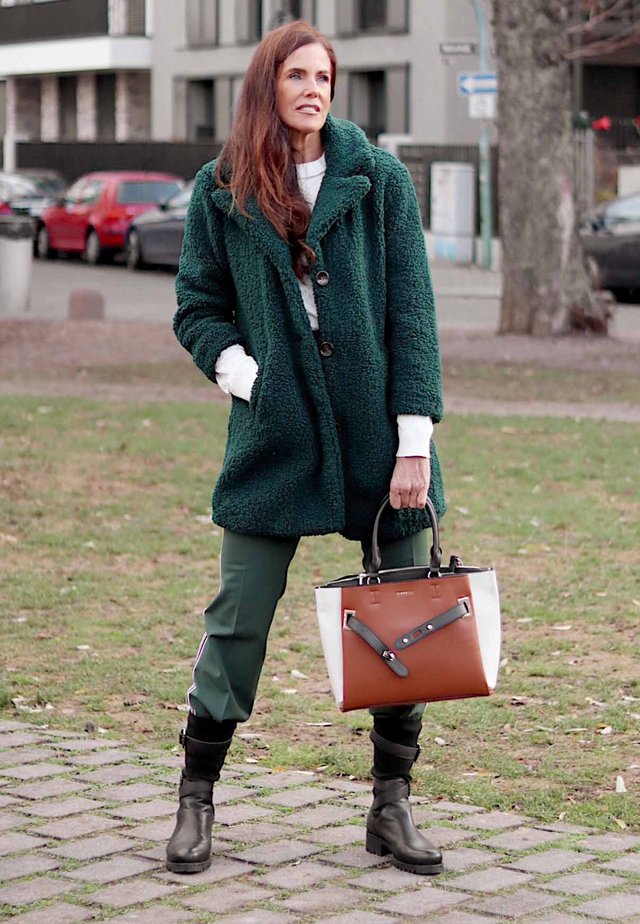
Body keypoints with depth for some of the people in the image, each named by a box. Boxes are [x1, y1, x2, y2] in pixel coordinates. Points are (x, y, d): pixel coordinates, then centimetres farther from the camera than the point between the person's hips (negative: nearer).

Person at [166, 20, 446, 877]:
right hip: (275, 440, 0)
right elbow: (198, 310, 11)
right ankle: (197, 799, 17)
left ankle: (393, 806, 18)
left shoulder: (378, 179, 2)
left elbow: (412, 314, -1)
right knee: (238, 623, 3)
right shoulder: (221, 192, 4)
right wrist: (243, 374, -8)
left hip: (379, 435, 1)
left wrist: (414, 442, -8)